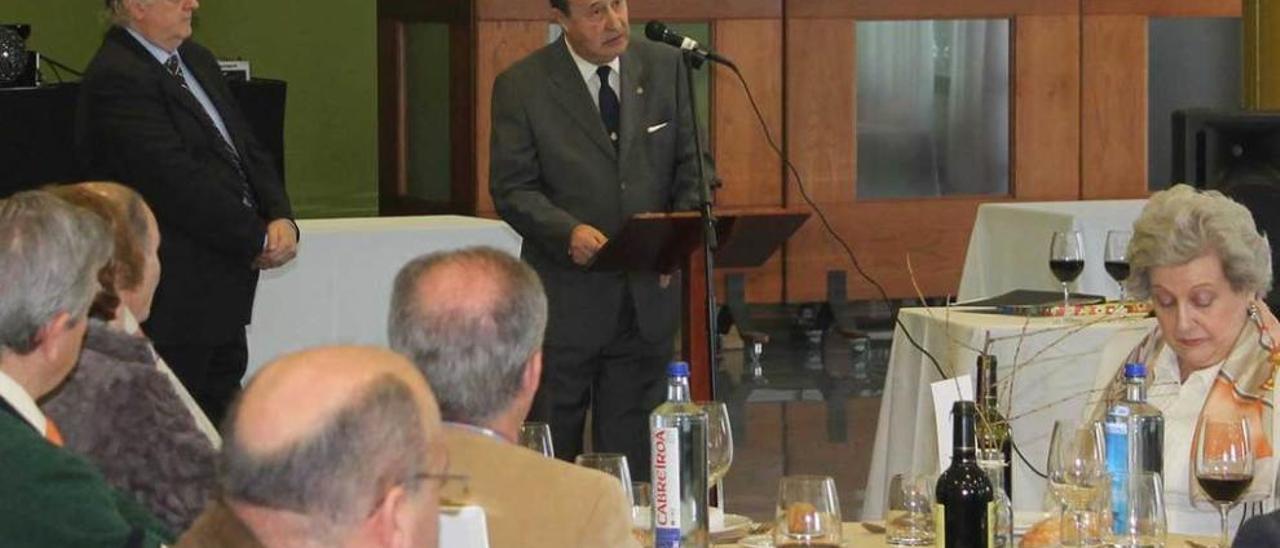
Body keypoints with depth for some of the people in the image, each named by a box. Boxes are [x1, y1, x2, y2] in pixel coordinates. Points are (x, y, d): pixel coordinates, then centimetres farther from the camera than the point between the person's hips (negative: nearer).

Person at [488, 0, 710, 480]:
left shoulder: (665, 68, 5)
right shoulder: (521, 87, -5)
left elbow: (693, 164, 8)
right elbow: (512, 189, -7)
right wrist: (567, 231, -25)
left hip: (649, 295, 3)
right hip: (565, 300, -3)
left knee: (633, 455, 8)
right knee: (550, 458, 5)